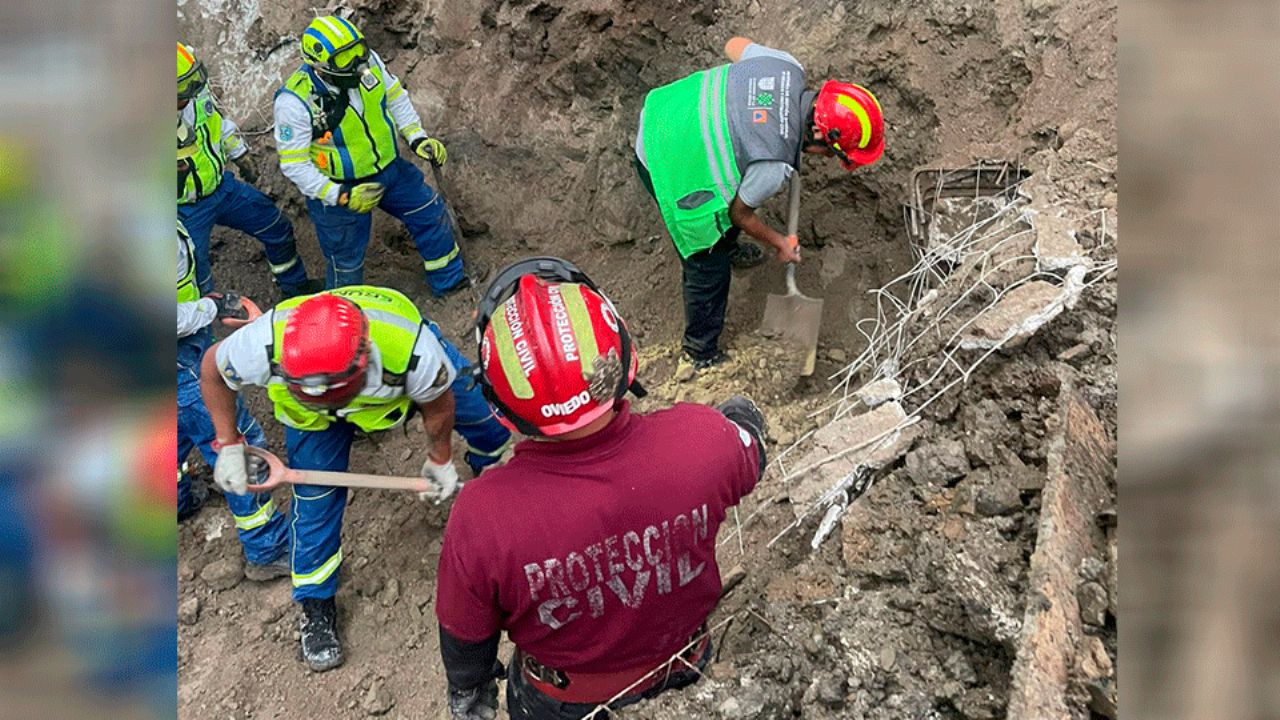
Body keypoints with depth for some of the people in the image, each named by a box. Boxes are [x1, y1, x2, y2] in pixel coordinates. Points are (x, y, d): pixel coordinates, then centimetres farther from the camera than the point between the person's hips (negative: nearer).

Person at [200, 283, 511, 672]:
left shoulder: (414, 351, -46)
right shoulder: (264, 345, -43)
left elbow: (437, 404, -20)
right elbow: (212, 368, -16)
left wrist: (440, 460, -3)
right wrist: (228, 445, -19)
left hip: (404, 370, 0)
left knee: (486, 416, 7)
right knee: (315, 496, -2)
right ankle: (316, 603, 24)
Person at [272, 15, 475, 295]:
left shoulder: (367, 60, -15)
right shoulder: (295, 102, -30)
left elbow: (395, 96, 4)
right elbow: (294, 164, -23)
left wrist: (417, 137, -6)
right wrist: (341, 196, -30)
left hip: (389, 167, 6)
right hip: (339, 187, -5)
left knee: (431, 213, 15)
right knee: (347, 262, 10)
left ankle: (448, 281, 39)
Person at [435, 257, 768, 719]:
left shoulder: (480, 519, -39)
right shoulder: (706, 440, -35)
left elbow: (465, 636, -18)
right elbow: (748, 462, -8)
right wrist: (745, 422, 16)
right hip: (679, 663, 2)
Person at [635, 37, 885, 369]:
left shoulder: (788, 67, -15)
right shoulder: (775, 164, -32)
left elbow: (734, 45, 5)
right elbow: (740, 213, -13)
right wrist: (780, 244, 5)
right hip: (669, 171, -8)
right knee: (708, 269, 7)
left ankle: (726, 247, 66)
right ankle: (702, 353, 29)